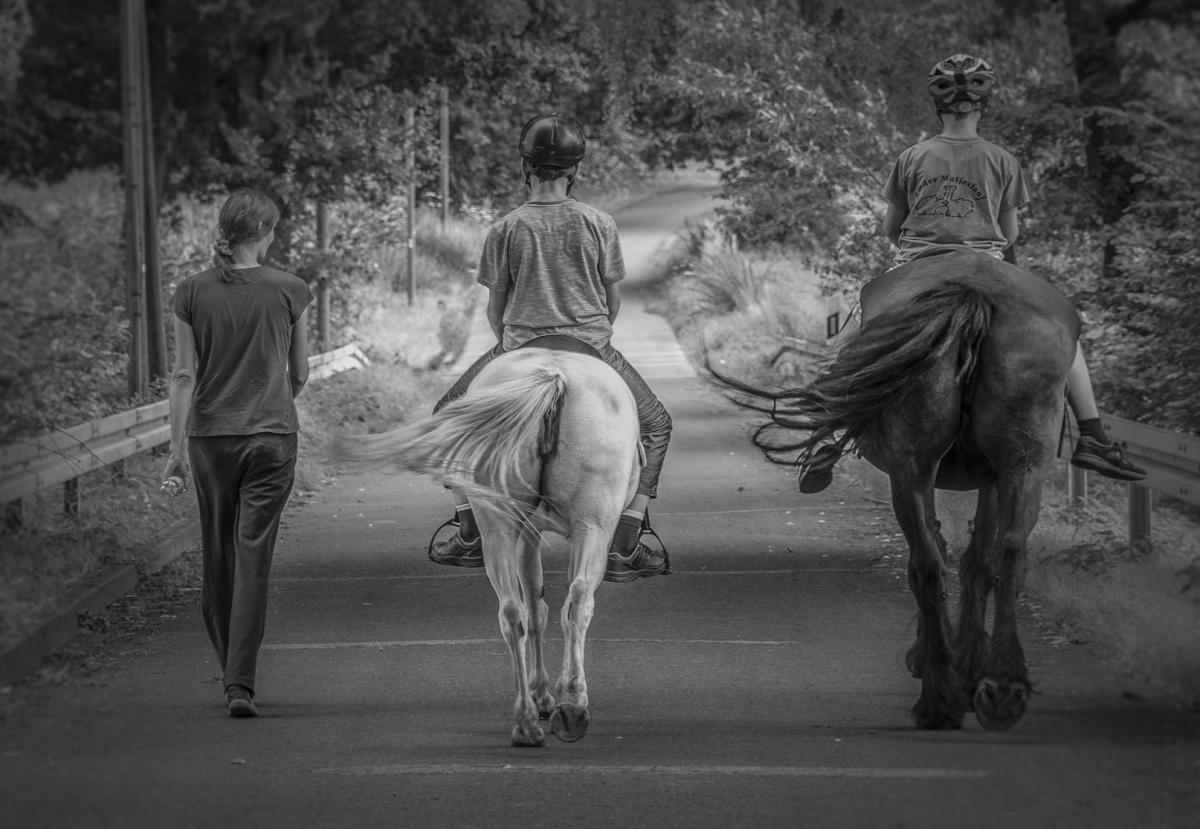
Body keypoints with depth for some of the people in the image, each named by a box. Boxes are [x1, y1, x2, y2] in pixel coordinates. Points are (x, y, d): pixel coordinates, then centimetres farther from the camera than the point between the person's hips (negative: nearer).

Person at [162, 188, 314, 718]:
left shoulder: (192, 293, -2)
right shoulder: (290, 292, -3)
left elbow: (183, 375, -2)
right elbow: (300, 374, 7)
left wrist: (177, 448, 2)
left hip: (210, 435, 2)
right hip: (272, 435, -1)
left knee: (217, 557, 14)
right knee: (254, 559, -2)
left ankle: (230, 671, 24)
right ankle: (241, 683, -10)